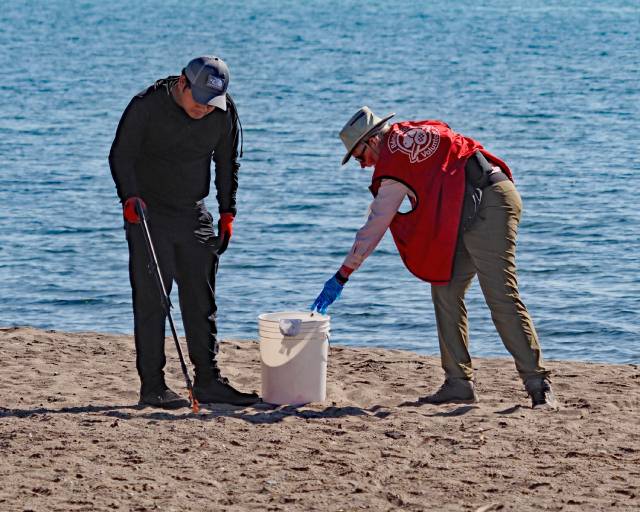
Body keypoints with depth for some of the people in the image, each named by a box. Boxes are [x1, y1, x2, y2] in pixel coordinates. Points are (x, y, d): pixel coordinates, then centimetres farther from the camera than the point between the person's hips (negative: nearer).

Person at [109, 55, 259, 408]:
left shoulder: (224, 114, -2)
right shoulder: (146, 107, -15)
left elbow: (227, 164, 11)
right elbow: (120, 156, -12)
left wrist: (227, 211, 7)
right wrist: (129, 197, -26)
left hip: (194, 217, 5)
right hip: (148, 216, -5)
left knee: (201, 301, 7)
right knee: (151, 301, -5)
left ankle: (208, 382, 13)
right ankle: (152, 386, -1)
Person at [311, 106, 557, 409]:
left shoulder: (393, 162, -5)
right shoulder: (410, 132, 19)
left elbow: (374, 227, -2)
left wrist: (341, 277, 4)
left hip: (487, 207, -10)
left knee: (502, 299, -14)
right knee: (445, 290, 8)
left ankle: (539, 386, -17)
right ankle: (459, 384, 7)